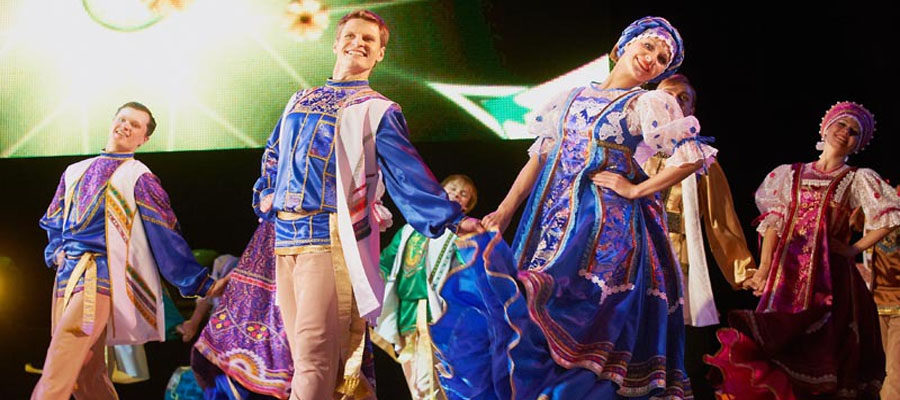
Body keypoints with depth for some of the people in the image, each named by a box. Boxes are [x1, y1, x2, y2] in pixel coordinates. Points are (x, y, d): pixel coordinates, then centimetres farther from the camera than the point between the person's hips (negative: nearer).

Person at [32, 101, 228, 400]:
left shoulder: (139, 177, 4)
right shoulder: (75, 172, 20)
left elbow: (166, 236, 2)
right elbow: (53, 222, 29)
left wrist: (202, 284, -2)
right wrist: (57, 251, 8)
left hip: (100, 275, -6)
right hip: (67, 274, 6)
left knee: (58, 371, -18)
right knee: (87, 373, 6)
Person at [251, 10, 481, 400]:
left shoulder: (378, 110, 6)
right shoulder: (301, 101, 22)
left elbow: (407, 174, 0)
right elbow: (273, 155, 31)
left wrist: (452, 219, -9)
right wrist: (266, 195, 14)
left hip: (331, 238, -6)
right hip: (284, 235, 6)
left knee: (314, 353, -13)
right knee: (303, 350, 7)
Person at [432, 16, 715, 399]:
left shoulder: (649, 104, 2)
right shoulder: (572, 98, 16)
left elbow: (692, 156, -7)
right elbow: (539, 156, 14)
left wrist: (636, 190, -8)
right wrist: (505, 211, 5)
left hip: (605, 223, -5)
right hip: (553, 218, 5)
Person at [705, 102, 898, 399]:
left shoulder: (858, 179, 10)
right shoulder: (791, 175, 16)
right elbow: (772, 223, 9)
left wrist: (855, 250, -1)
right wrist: (763, 270, -4)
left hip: (830, 275, -2)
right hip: (788, 271, 2)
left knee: (820, 351, -8)